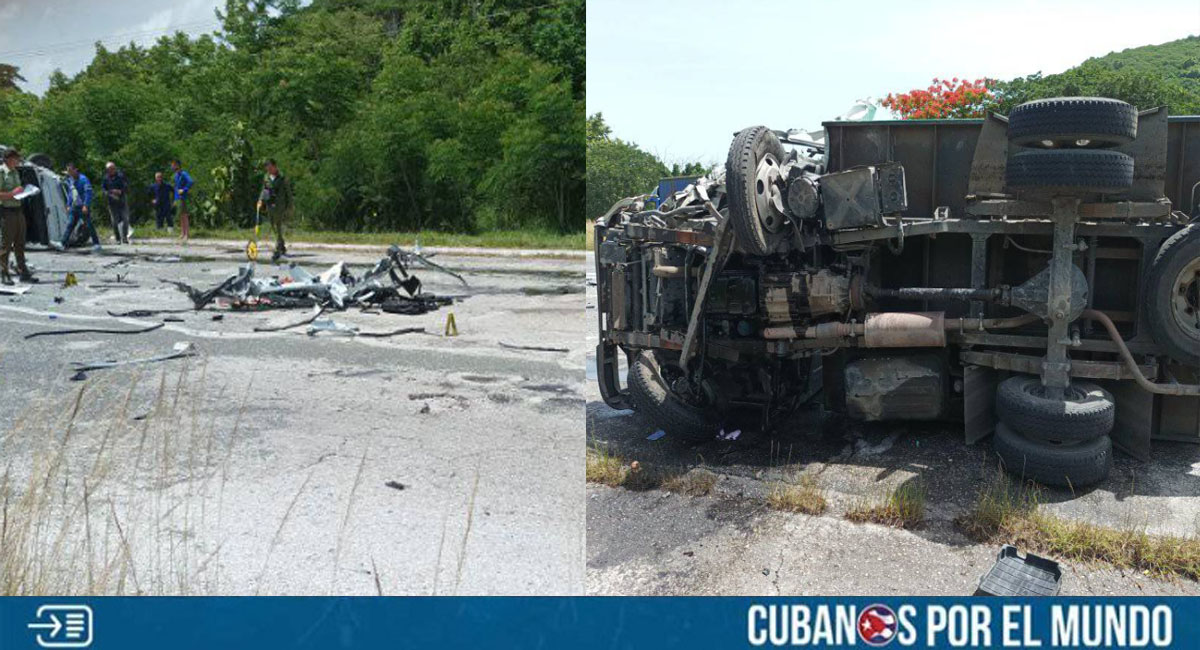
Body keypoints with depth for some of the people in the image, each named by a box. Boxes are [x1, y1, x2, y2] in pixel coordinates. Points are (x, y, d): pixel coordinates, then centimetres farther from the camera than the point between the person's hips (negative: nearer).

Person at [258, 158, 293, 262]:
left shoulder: (283, 179, -6)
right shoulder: (266, 178, 9)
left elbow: (288, 194, -3)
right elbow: (264, 190, 18)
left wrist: (289, 208, -5)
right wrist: (261, 201, 2)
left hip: (280, 207, -6)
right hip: (269, 206, 6)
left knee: (278, 228, -10)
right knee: (274, 228, 11)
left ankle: (277, 251, -8)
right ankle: (283, 248, 26)